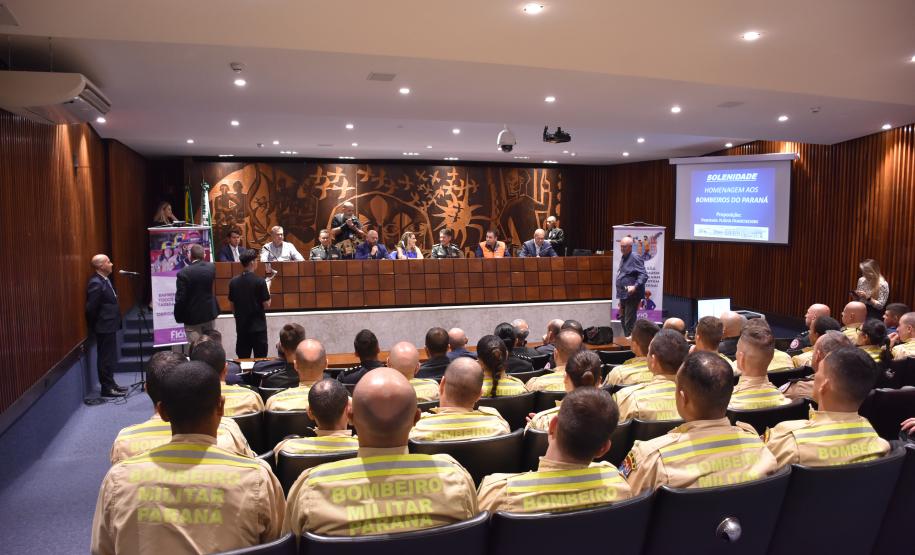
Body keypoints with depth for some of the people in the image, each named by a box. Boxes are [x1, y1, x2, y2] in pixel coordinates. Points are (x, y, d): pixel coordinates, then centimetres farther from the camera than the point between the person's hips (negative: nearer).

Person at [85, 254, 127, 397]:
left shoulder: (104, 280, 11)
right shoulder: (96, 283, -19)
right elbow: (91, 308, -20)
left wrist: (115, 321, 14)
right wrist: (95, 326, -8)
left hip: (109, 326, 10)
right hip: (104, 327, -10)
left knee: (110, 357, 16)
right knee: (106, 358, -2)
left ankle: (110, 384, 25)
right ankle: (107, 388, 6)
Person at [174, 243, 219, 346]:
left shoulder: (184, 273, -18)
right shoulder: (211, 267, -5)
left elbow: (180, 298, -16)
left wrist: (178, 317, -2)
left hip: (193, 316, -5)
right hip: (210, 314, 5)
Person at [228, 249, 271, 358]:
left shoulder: (233, 281, 0)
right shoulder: (260, 281, -15)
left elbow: (232, 305, 8)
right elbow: (266, 305, -11)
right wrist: (268, 289, 3)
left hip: (241, 326, 5)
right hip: (258, 326, -5)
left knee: (242, 359, 13)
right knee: (260, 359, 3)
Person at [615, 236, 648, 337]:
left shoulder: (635, 258, -14)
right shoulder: (623, 258, 15)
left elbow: (644, 275, -21)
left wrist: (635, 287, -34)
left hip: (631, 296, -10)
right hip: (623, 295, 10)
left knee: (629, 323, -8)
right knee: (623, 320, 18)